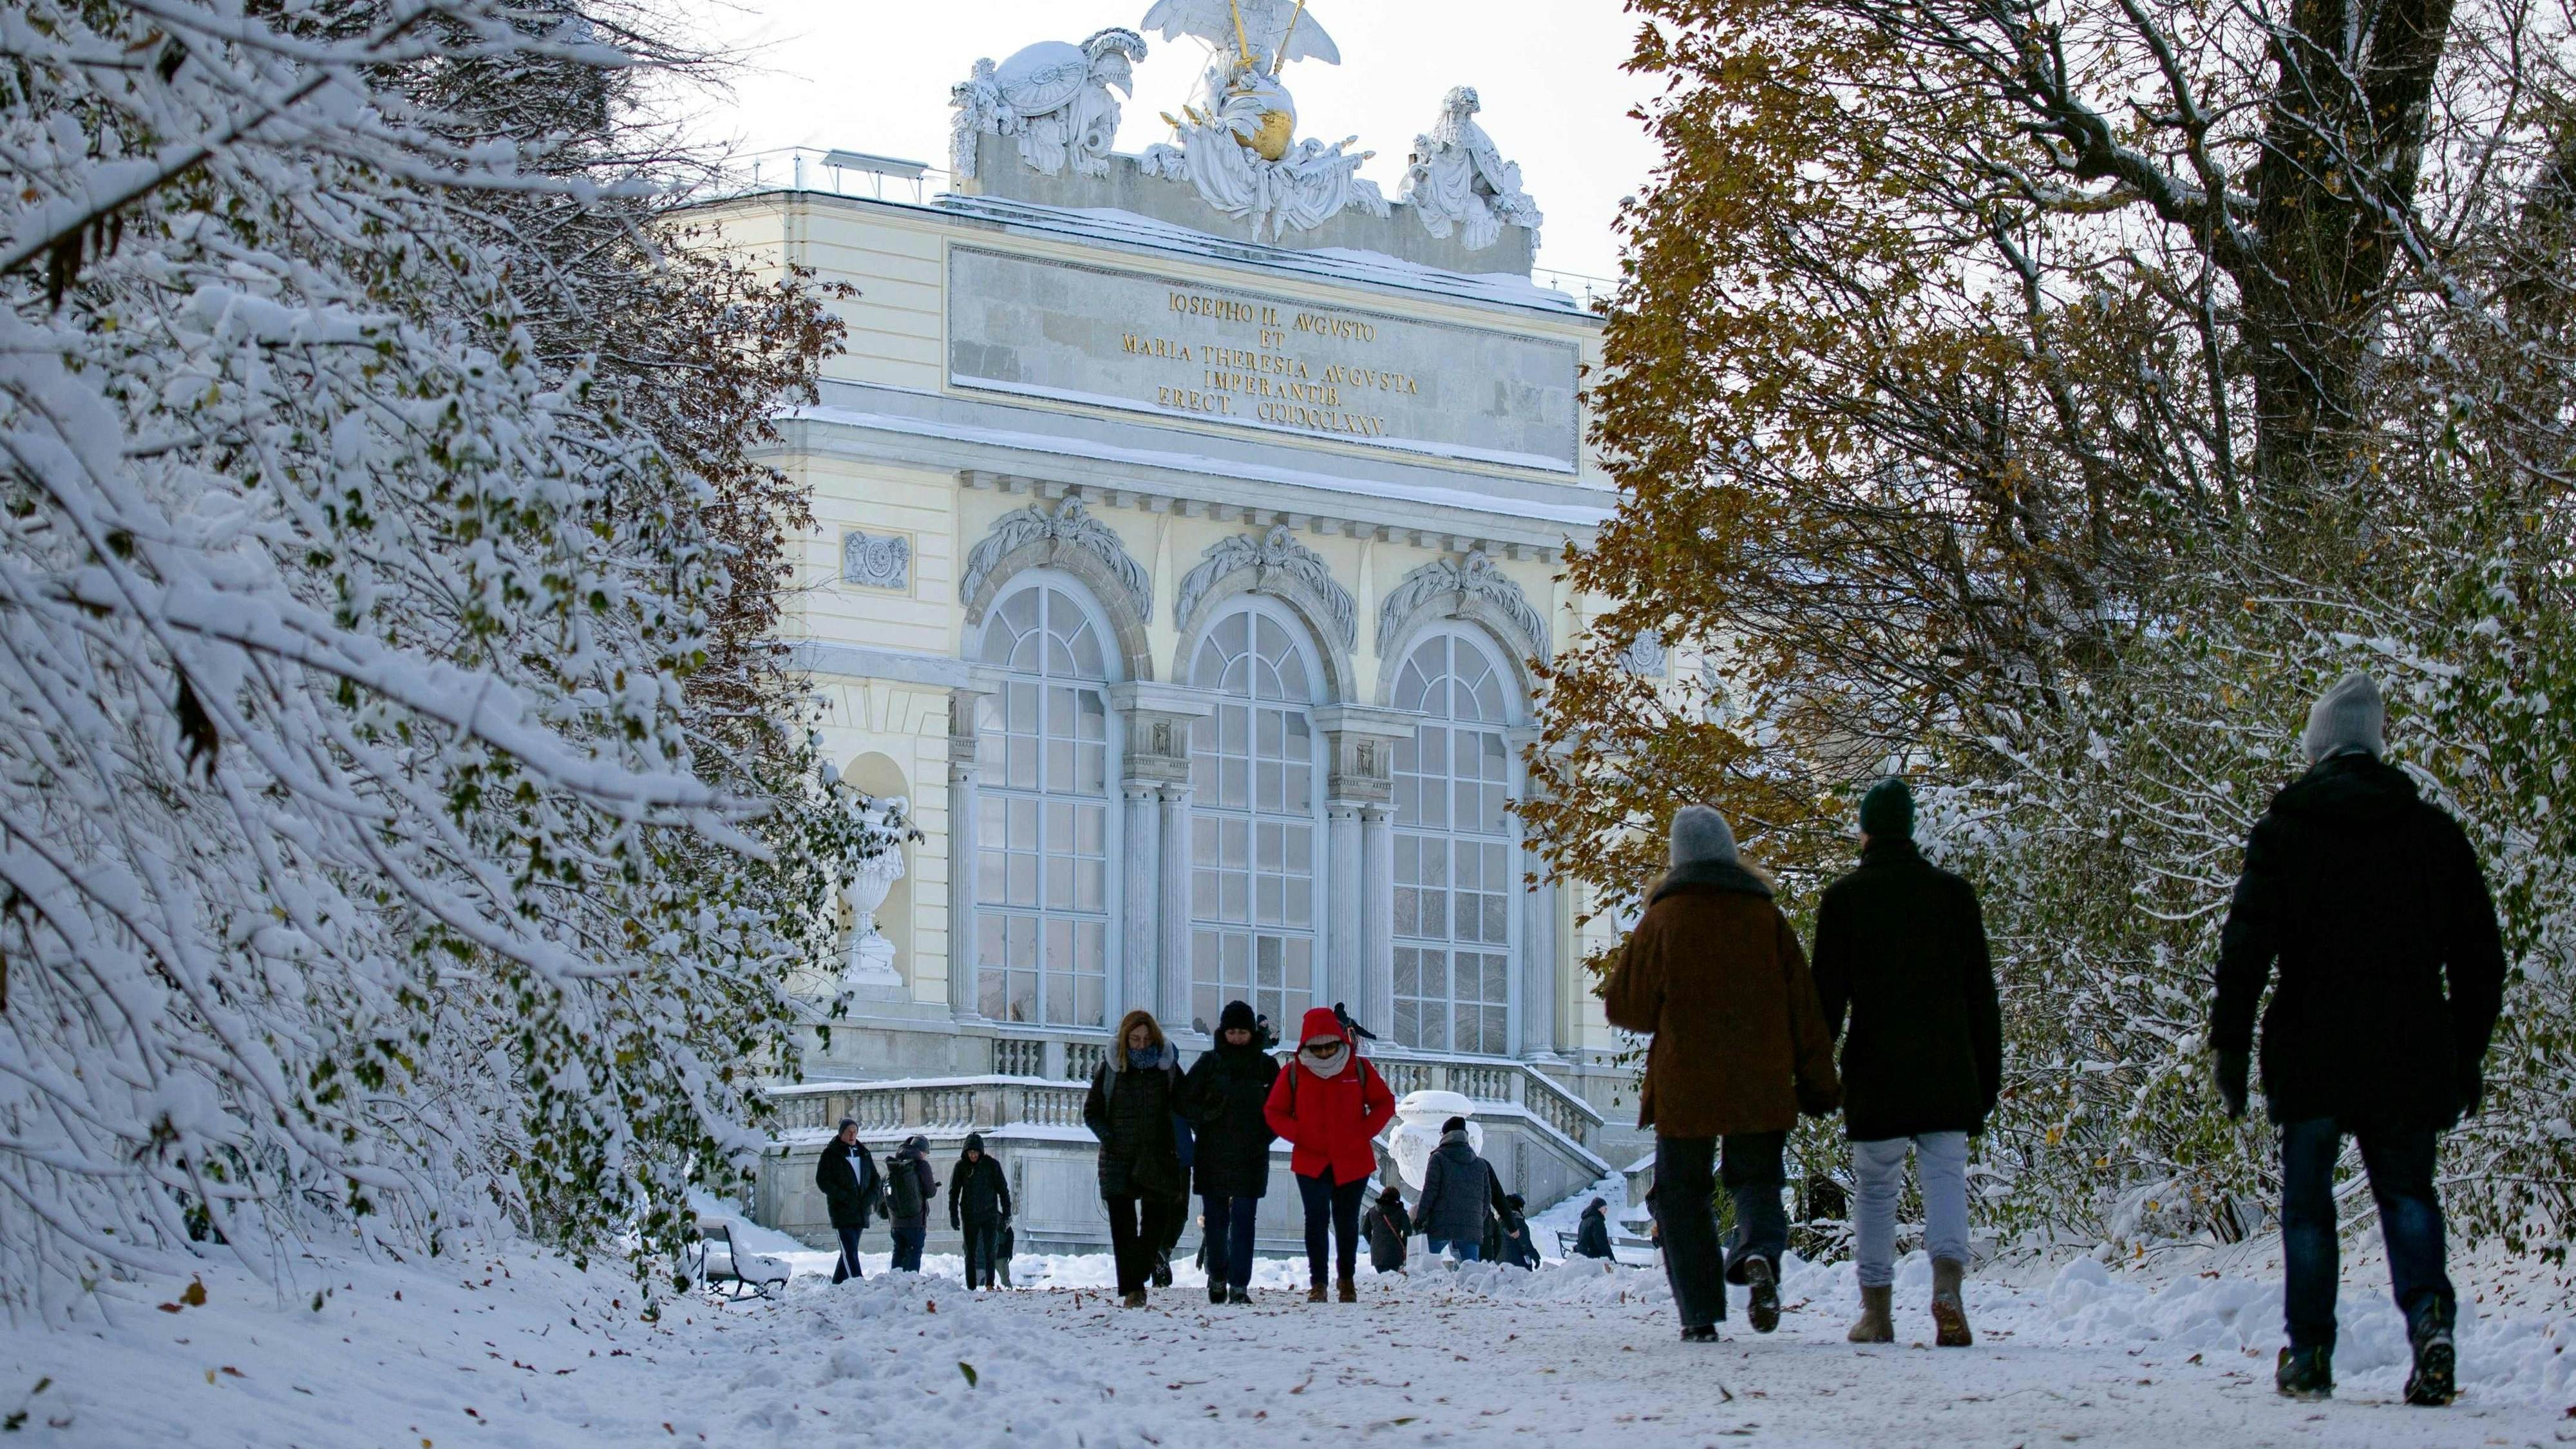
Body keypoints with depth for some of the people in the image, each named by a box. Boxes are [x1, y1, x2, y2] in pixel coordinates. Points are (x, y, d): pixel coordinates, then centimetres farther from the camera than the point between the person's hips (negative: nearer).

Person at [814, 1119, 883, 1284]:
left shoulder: (863, 1153, 15)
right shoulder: (831, 1154, -1)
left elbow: (876, 1179, 17)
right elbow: (822, 1180, -7)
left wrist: (870, 1199, -3)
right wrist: (844, 1198, -16)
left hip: (861, 1212, 6)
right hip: (842, 1210, -6)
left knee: (849, 1252, 11)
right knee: (850, 1252, -14)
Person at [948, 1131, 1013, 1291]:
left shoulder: (992, 1165, -4)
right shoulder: (961, 1166, 1)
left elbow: (1003, 1190, 0)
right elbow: (954, 1192, 7)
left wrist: (1006, 1215, -3)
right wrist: (953, 1215, 1)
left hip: (989, 1215, -2)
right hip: (969, 1216, 2)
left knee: (989, 1251, -9)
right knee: (971, 1254, 6)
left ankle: (990, 1284, -7)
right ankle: (971, 1287, 10)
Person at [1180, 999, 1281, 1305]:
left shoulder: (1266, 1065, 6)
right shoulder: (1209, 1062, 5)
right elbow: (1185, 1102, 4)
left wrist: (1266, 1134, -3)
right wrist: (1207, 1118, -11)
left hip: (1251, 1156, -1)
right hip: (1213, 1155, 1)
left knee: (1244, 1221, -6)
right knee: (1215, 1220, 5)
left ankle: (1239, 1285, -5)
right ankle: (1217, 1276, 26)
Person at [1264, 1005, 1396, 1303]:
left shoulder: (1359, 1069, 0)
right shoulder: (1293, 1073, -1)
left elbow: (1385, 1103, 8)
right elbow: (1275, 1112, 6)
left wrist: (1363, 1133, -6)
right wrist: (1299, 1135, -10)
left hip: (1353, 1162, 1)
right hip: (1310, 1162, -1)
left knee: (1347, 1222, 10)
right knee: (1317, 1218, -12)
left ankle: (1347, 1279, 28)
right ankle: (1317, 1283, -6)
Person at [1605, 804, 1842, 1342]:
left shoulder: (1663, 918, -3)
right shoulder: (1765, 914, 3)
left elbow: (1626, 1007, 1)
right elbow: (1803, 1005, 3)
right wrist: (1817, 1084, 7)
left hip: (1683, 1086, -2)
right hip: (1760, 1086, 2)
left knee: (1682, 1194, 9)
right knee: (1757, 1179, 13)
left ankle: (1700, 1314, 0)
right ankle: (1760, 1254, -19)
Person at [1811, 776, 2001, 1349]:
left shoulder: (1844, 898, 1)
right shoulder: (1955, 893, 8)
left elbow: (1827, 995, -3)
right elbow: (1982, 994, 9)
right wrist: (1987, 1080, 14)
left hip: (1875, 1076, -1)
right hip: (1947, 1075, 1)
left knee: (1876, 1191, 8)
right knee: (1945, 1178, -1)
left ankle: (1877, 1312, 10)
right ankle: (1948, 1283, -25)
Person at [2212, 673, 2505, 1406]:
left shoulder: (2283, 830, -2)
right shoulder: (2436, 832, 7)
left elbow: (2247, 944, -7)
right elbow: (2479, 954, 10)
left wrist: (2230, 1044, -4)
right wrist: (2468, 1053, 17)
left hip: (2310, 1056, -2)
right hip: (2411, 1057, 2)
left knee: (2307, 1202, 8)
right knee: (2407, 1191, 7)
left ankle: (2310, 1354, 7)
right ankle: (2430, 1314, -17)